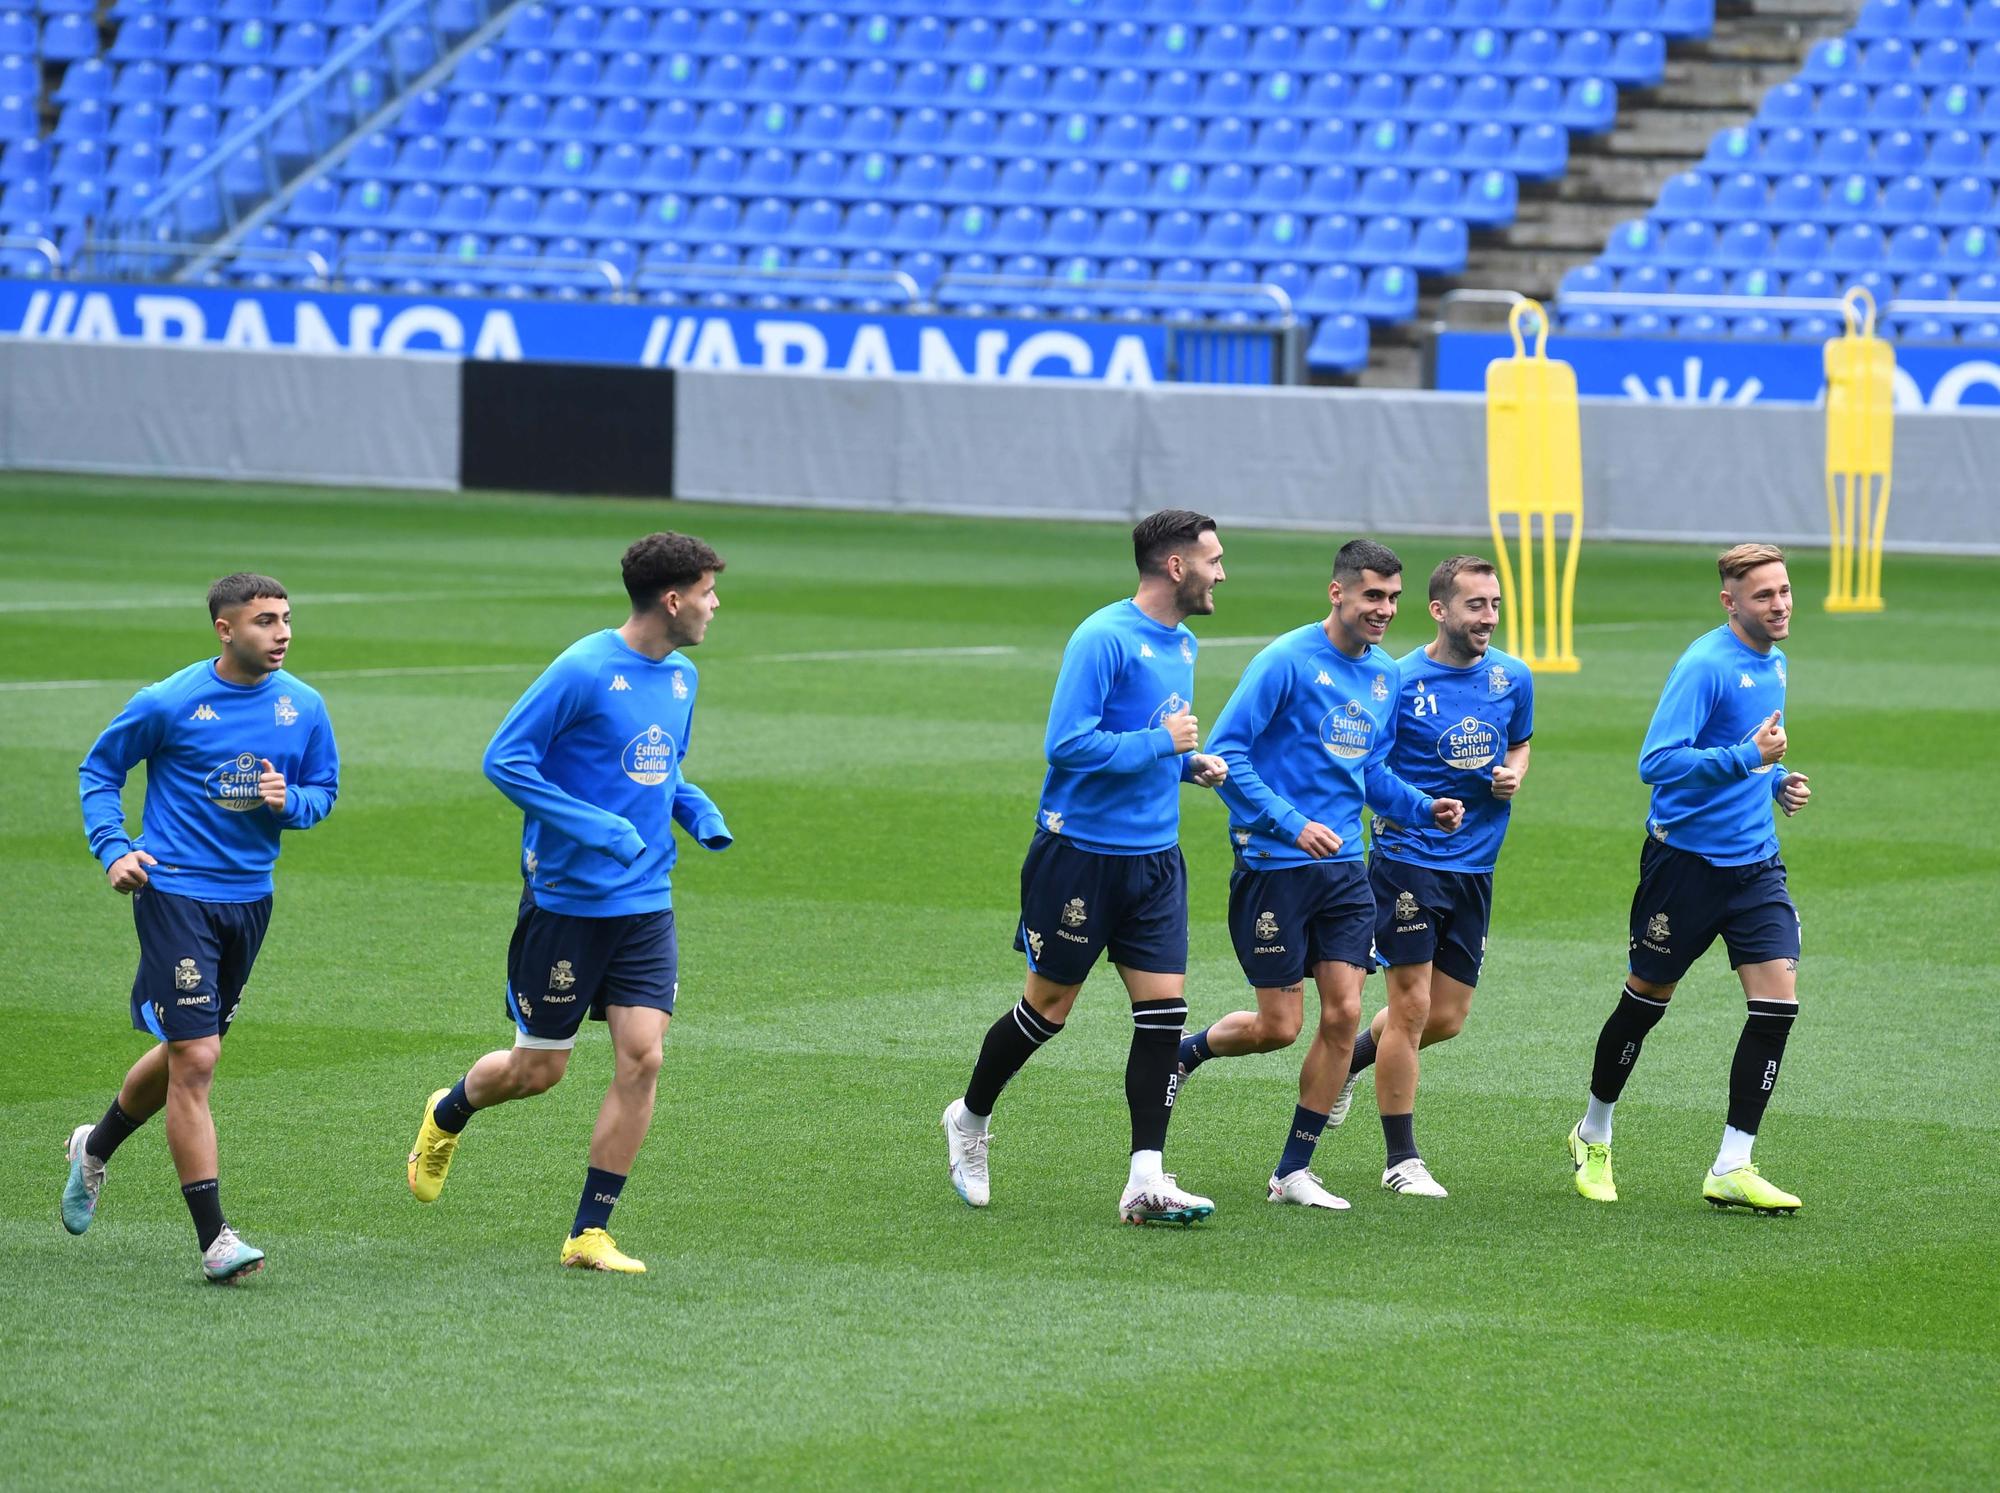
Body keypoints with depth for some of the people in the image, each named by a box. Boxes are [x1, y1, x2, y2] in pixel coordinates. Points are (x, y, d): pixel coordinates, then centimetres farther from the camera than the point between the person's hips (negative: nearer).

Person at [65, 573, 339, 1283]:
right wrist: (114, 849, -9)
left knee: (186, 1051, 19)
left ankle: (96, 1147, 47)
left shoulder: (305, 707, 2)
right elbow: (99, 769, 4)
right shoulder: (168, 704, -10)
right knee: (194, 1059, -12)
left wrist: (289, 800, -10)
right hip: (175, 893, -6)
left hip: (250, 898, 6)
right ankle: (214, 1238, -10)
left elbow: (324, 789, 13)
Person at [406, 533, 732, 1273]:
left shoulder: (682, 678, 8)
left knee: (641, 1057, -7)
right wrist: (593, 826, -22)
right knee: (539, 1067, 5)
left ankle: (591, 1233, 2)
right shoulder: (583, 671, -16)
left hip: (646, 906, 6)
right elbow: (504, 760, -15)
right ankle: (446, 1115, 39)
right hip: (566, 900, -6)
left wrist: (697, 810, 3)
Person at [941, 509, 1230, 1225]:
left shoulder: (1182, 646, 12)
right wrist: (1163, 744, -18)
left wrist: (1193, 763, 7)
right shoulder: (1103, 639, -16)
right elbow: (1067, 743, -23)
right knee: (1048, 1008, 5)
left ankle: (1146, 1180, -4)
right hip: (1080, 852, -7)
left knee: (1164, 1009, -4)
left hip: (1155, 858, 7)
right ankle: (970, 1118, 30)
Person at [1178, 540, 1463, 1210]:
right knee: (1280, 1026, -3)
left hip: (1343, 868, 6)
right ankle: (1182, 1053, 28)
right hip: (1273, 866, -6)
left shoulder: (1385, 674, 10)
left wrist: (1425, 807, 4)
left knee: (1343, 1015, -2)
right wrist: (1292, 823, -23)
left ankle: (1293, 1171, 9)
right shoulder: (1287, 661, -12)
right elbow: (1225, 751, -15)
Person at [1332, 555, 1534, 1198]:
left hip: (1476, 865, 5)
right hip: (1407, 857, -5)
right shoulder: (1399, 681, -10)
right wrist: (1403, 809, -19)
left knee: (1447, 1017, 9)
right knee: (1411, 1007, -6)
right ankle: (1402, 1159, 4)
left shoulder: (1513, 679, 4)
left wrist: (1513, 776, 0)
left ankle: (1352, 1059, 37)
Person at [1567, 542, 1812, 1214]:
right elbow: (1656, 761, -24)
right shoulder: (1705, 665, -16)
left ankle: (1731, 1169, -4)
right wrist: (1748, 758, -29)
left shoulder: (1773, 664, 10)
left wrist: (1778, 782, 9)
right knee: (1647, 999, 8)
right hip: (1686, 855, -6)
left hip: (1755, 862, 7)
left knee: (1778, 1001, -8)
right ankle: (1593, 1137, 31)